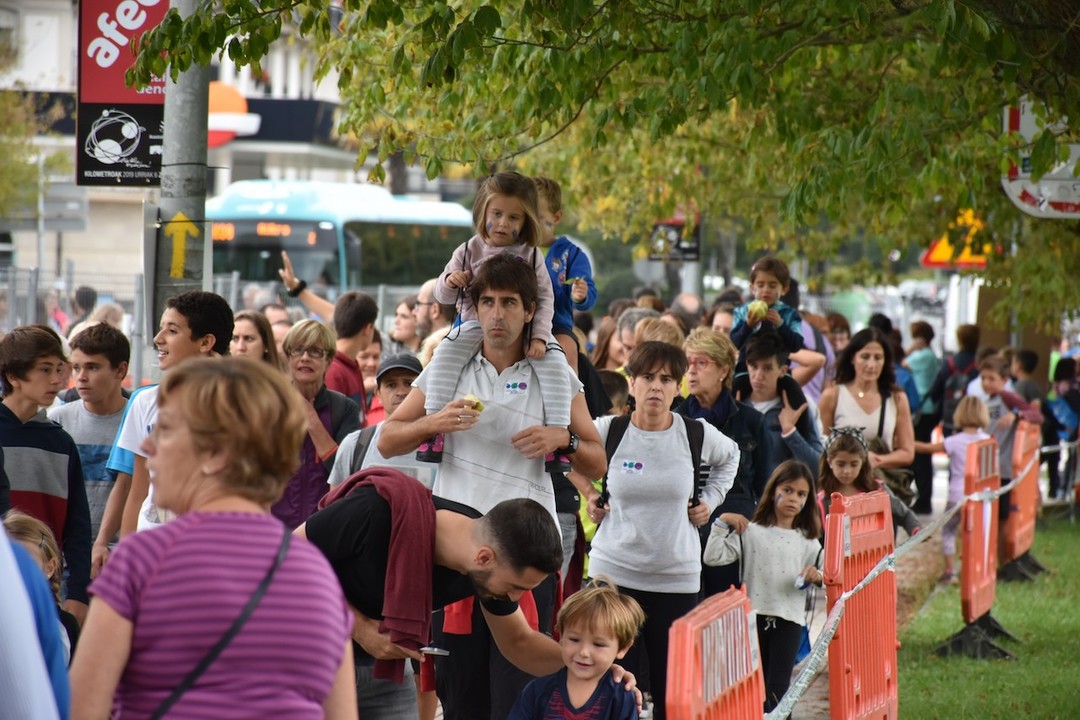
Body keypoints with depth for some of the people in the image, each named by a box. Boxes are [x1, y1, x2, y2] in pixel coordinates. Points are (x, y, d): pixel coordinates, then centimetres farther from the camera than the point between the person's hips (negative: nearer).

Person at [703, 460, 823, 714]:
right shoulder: (750, 533, 1)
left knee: (777, 689, -4)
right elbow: (713, 557, -4)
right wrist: (722, 524, -11)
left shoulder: (808, 541, 8)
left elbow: (824, 580, 10)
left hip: (789, 619, 0)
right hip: (754, 615, 0)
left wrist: (817, 577, -12)